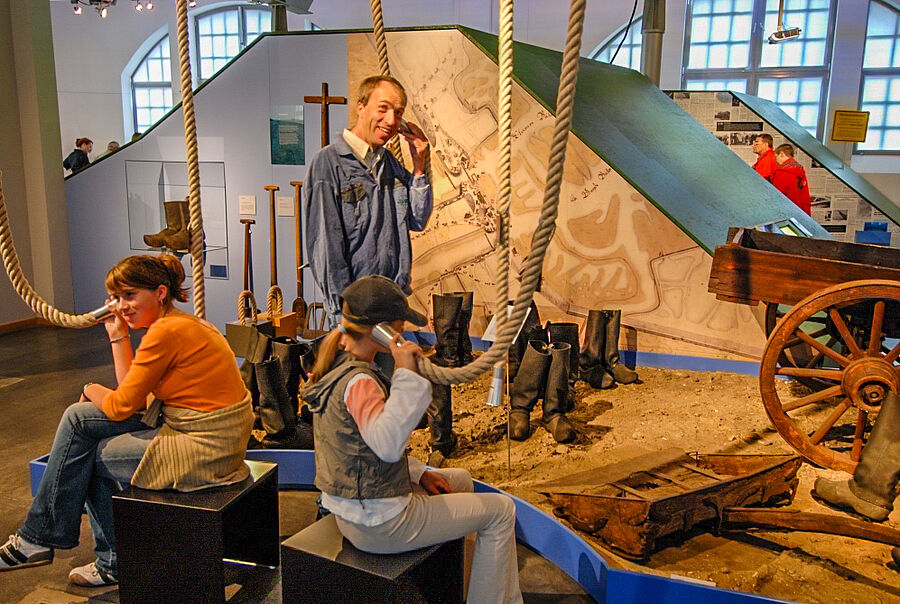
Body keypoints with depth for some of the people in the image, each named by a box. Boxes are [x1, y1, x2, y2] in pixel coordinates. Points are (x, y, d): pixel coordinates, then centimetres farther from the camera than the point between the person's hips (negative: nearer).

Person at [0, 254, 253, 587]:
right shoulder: (179, 323, 12)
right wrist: (118, 334, 13)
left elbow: (122, 406, -11)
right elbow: (133, 394, 13)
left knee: (88, 452, 0)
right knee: (79, 418, 10)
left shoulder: (167, 331, -19)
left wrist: (92, 390, 10)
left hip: (204, 451, -10)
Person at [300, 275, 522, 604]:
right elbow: (388, 445, -44)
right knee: (500, 509, 0)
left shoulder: (338, 368, 5)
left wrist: (419, 473, 9)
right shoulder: (358, 381, -26)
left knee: (460, 479, 27)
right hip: (380, 524, -10)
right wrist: (406, 374, -40)